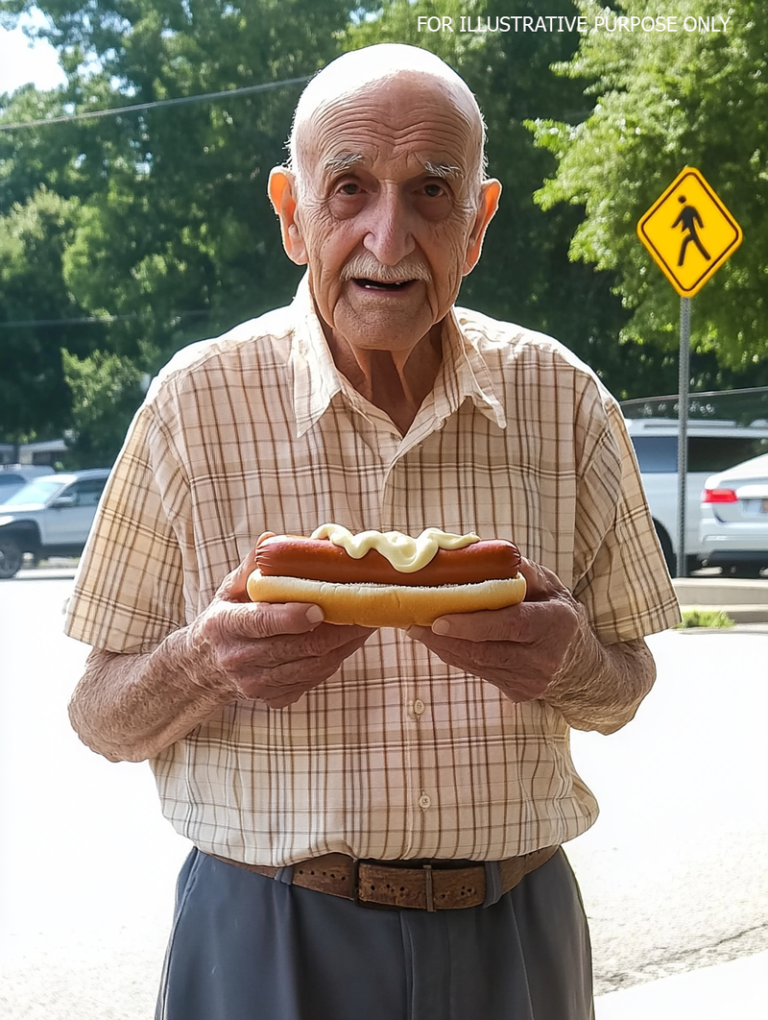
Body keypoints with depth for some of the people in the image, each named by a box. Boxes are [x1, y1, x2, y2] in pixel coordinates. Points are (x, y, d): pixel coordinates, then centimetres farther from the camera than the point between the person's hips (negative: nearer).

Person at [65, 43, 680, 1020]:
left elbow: (622, 691, 6)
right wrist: (205, 666, -24)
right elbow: (101, 718, -3)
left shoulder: (561, 398, -3)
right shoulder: (196, 403, -8)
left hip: (512, 934, 2)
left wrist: (568, 662, -17)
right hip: (266, 940, -2)